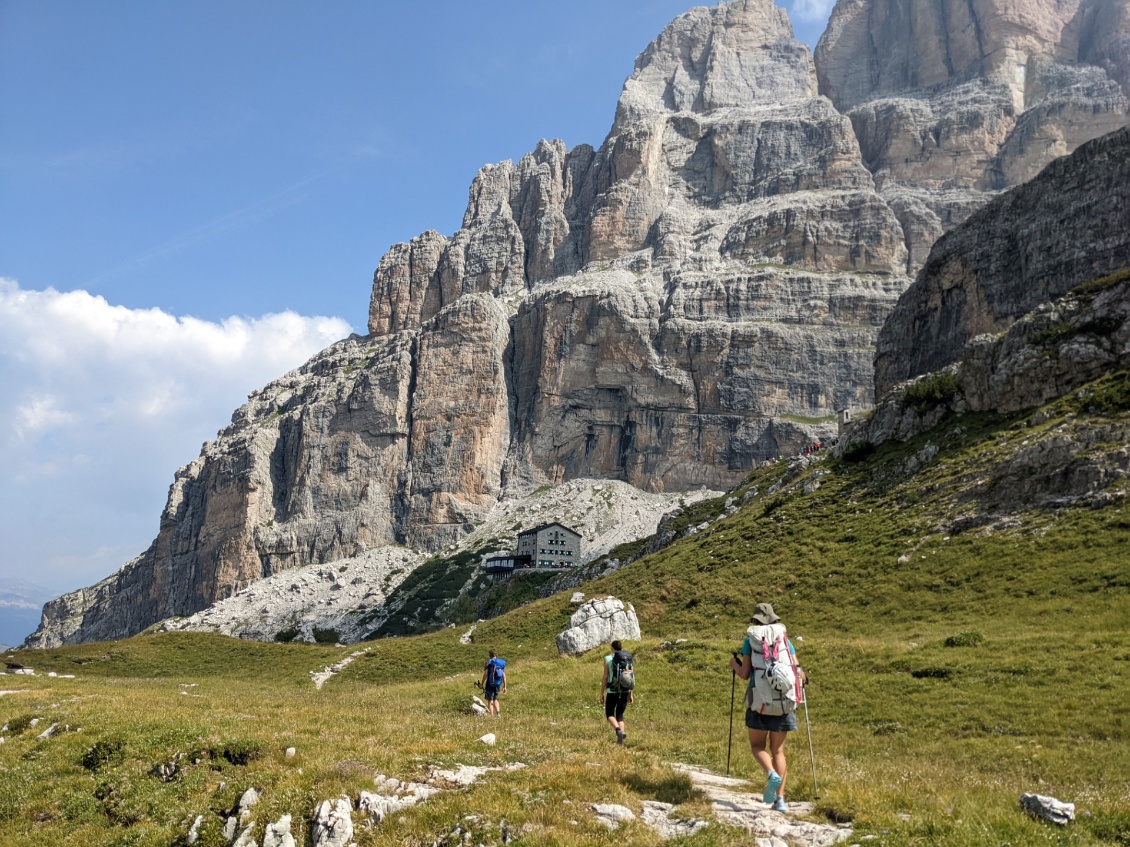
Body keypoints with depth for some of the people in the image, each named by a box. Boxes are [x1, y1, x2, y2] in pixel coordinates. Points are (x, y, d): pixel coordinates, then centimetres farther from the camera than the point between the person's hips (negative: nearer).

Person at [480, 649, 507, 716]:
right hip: (498, 684, 5)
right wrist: (504, 686, 10)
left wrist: (482, 684, -5)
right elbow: (504, 675, 5)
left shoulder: (489, 662, -8)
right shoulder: (502, 663, 6)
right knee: (495, 700, 19)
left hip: (490, 684, -5)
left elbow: (485, 674, -13)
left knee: (490, 701, 3)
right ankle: (498, 713, 3)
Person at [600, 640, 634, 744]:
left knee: (609, 714, 10)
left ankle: (619, 730, -16)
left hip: (612, 691, -3)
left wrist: (602, 693, 0)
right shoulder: (627, 658, 4)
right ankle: (622, 732, -2)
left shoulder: (608, 659, -4)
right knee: (620, 715, 16)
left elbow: (605, 677, -6)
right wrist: (631, 694, 9)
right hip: (625, 691, 3)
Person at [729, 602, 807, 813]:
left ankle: (771, 774, -17)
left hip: (760, 701, -2)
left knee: (757, 746, 12)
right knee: (778, 750, 12)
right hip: (784, 702, 2)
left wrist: (734, 664, 19)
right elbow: (797, 671, 3)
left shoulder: (750, 640, 2)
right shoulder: (785, 640, 8)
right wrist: (802, 679, 26)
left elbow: (745, 673, -2)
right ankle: (780, 798, 3)